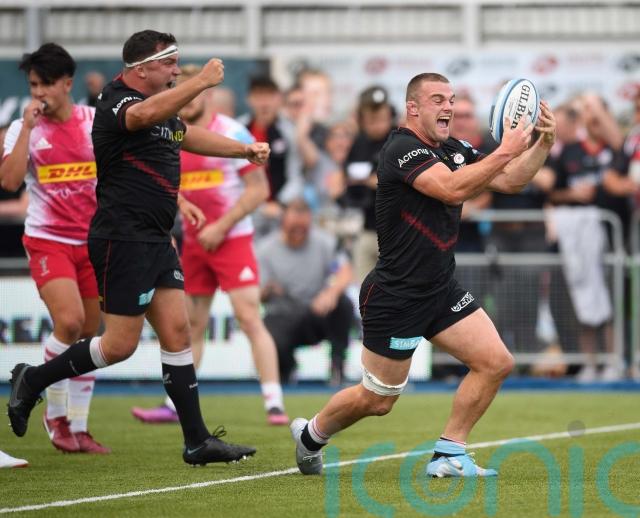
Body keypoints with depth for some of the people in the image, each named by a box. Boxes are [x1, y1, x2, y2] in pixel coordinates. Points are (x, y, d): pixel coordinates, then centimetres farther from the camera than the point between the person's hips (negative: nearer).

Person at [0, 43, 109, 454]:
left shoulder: (97, 121, 2)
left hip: (93, 240, 3)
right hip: (48, 240, -3)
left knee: (90, 333, 4)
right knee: (69, 321, -21)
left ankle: (78, 427, 14)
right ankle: (56, 413, -2)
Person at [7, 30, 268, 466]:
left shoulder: (164, 108, 15)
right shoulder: (116, 104, -15)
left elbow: (187, 136, 37)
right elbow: (147, 115, -40)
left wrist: (245, 149, 32)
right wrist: (201, 82, -43)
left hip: (156, 241, 9)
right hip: (123, 239, -9)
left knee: (177, 334, 5)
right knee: (120, 345, -6)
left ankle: (198, 442, 7)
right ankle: (33, 380, 13)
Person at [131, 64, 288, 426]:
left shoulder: (232, 133, -9)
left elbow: (259, 189, -12)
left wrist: (221, 227, -16)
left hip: (232, 240, -6)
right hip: (194, 244, 6)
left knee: (249, 318, -13)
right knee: (192, 325, 10)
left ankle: (275, 403, -14)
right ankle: (176, 405, 16)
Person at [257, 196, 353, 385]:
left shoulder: (323, 242, -2)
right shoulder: (266, 249, -5)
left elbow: (345, 274, -16)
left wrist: (332, 292, -38)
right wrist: (267, 291, -33)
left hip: (317, 315, 1)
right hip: (281, 318, -1)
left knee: (343, 303, -30)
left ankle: (338, 366, -16)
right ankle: (286, 366, 5)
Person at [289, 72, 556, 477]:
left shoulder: (454, 151, 7)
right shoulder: (402, 149, -18)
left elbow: (510, 181, 7)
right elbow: (452, 188, -33)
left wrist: (543, 143, -7)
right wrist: (505, 152, -32)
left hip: (441, 291, 8)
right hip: (395, 298, -8)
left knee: (496, 363, -5)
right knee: (377, 401, 3)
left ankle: (449, 455, 5)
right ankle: (310, 435, 31)